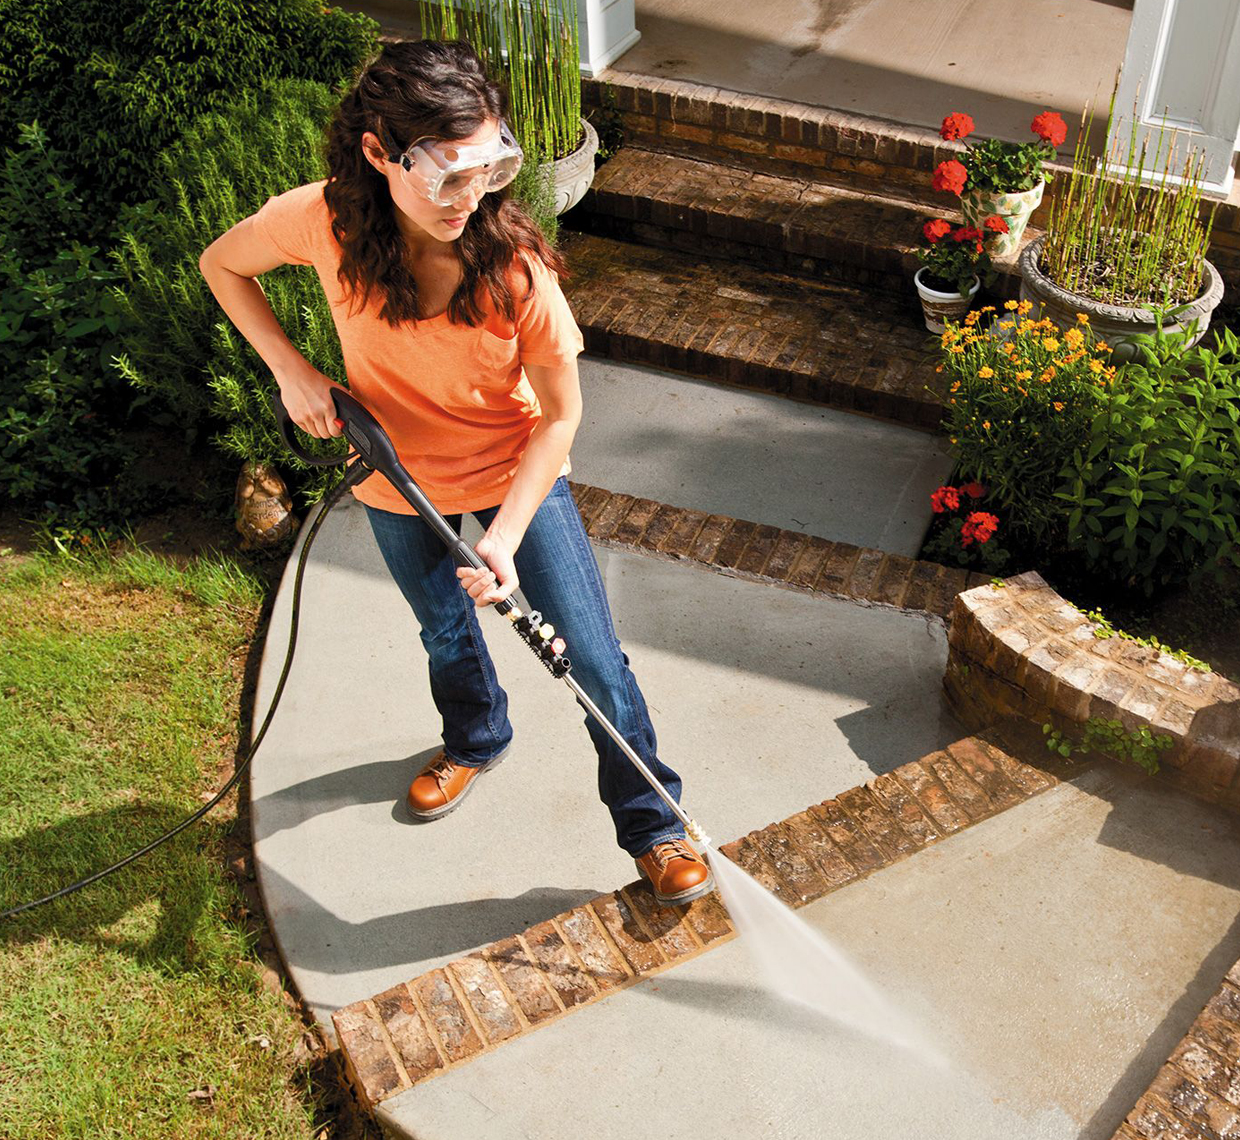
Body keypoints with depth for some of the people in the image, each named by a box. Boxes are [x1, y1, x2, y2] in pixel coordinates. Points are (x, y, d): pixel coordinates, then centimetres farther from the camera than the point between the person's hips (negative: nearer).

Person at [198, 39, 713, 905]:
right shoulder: (323, 220, -25)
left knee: (595, 661, -1)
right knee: (447, 634, 26)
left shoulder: (514, 263, -30)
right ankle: (476, 740, 59)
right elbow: (222, 264, -4)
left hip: (516, 476, -2)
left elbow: (561, 416, -20)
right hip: (398, 482, 2)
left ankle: (651, 825, 21)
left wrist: (505, 536, -29)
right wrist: (291, 370, -16)